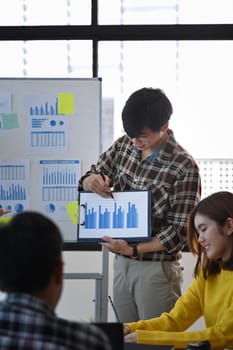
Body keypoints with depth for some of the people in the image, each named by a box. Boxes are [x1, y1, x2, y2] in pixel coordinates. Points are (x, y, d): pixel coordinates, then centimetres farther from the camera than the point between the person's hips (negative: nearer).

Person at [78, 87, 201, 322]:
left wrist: (133, 249, -21)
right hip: (121, 263, 5)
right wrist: (92, 181, -12)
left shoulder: (184, 168, -15)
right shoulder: (123, 145, 2)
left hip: (157, 269, -5)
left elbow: (179, 231, -14)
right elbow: (87, 180, 12)